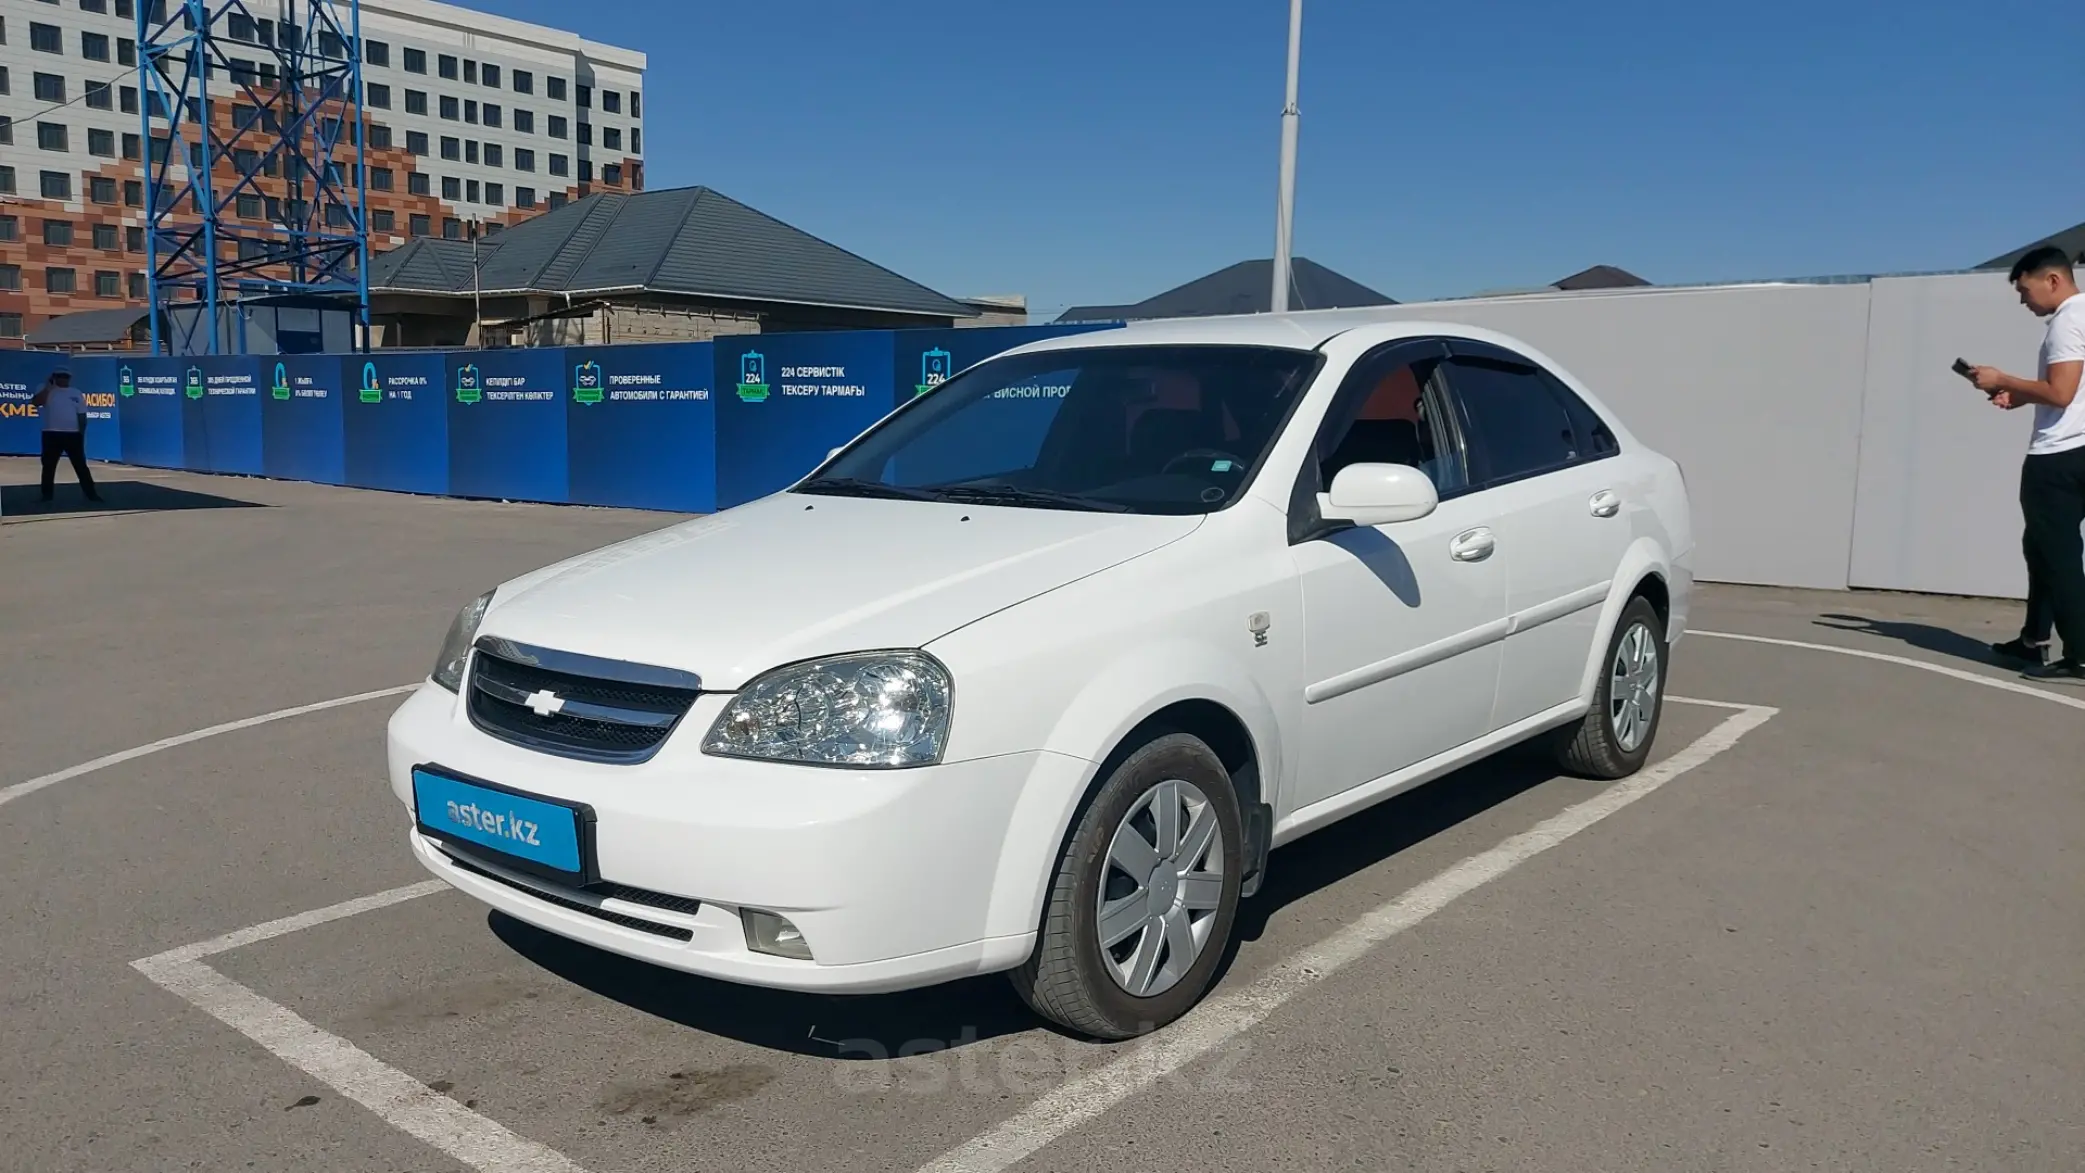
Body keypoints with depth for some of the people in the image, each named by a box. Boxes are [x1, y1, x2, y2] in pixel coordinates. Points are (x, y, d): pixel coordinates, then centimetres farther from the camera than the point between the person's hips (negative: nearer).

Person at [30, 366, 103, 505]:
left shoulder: (76, 393, 9)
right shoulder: (45, 390, 4)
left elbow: (82, 416, 10)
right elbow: (36, 403, -15)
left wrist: (82, 435, 4)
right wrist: (48, 387, -15)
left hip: (73, 434, 1)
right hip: (52, 434, -1)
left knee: (80, 465, 1)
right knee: (49, 465, 4)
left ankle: (91, 493, 3)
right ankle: (46, 495, 12)